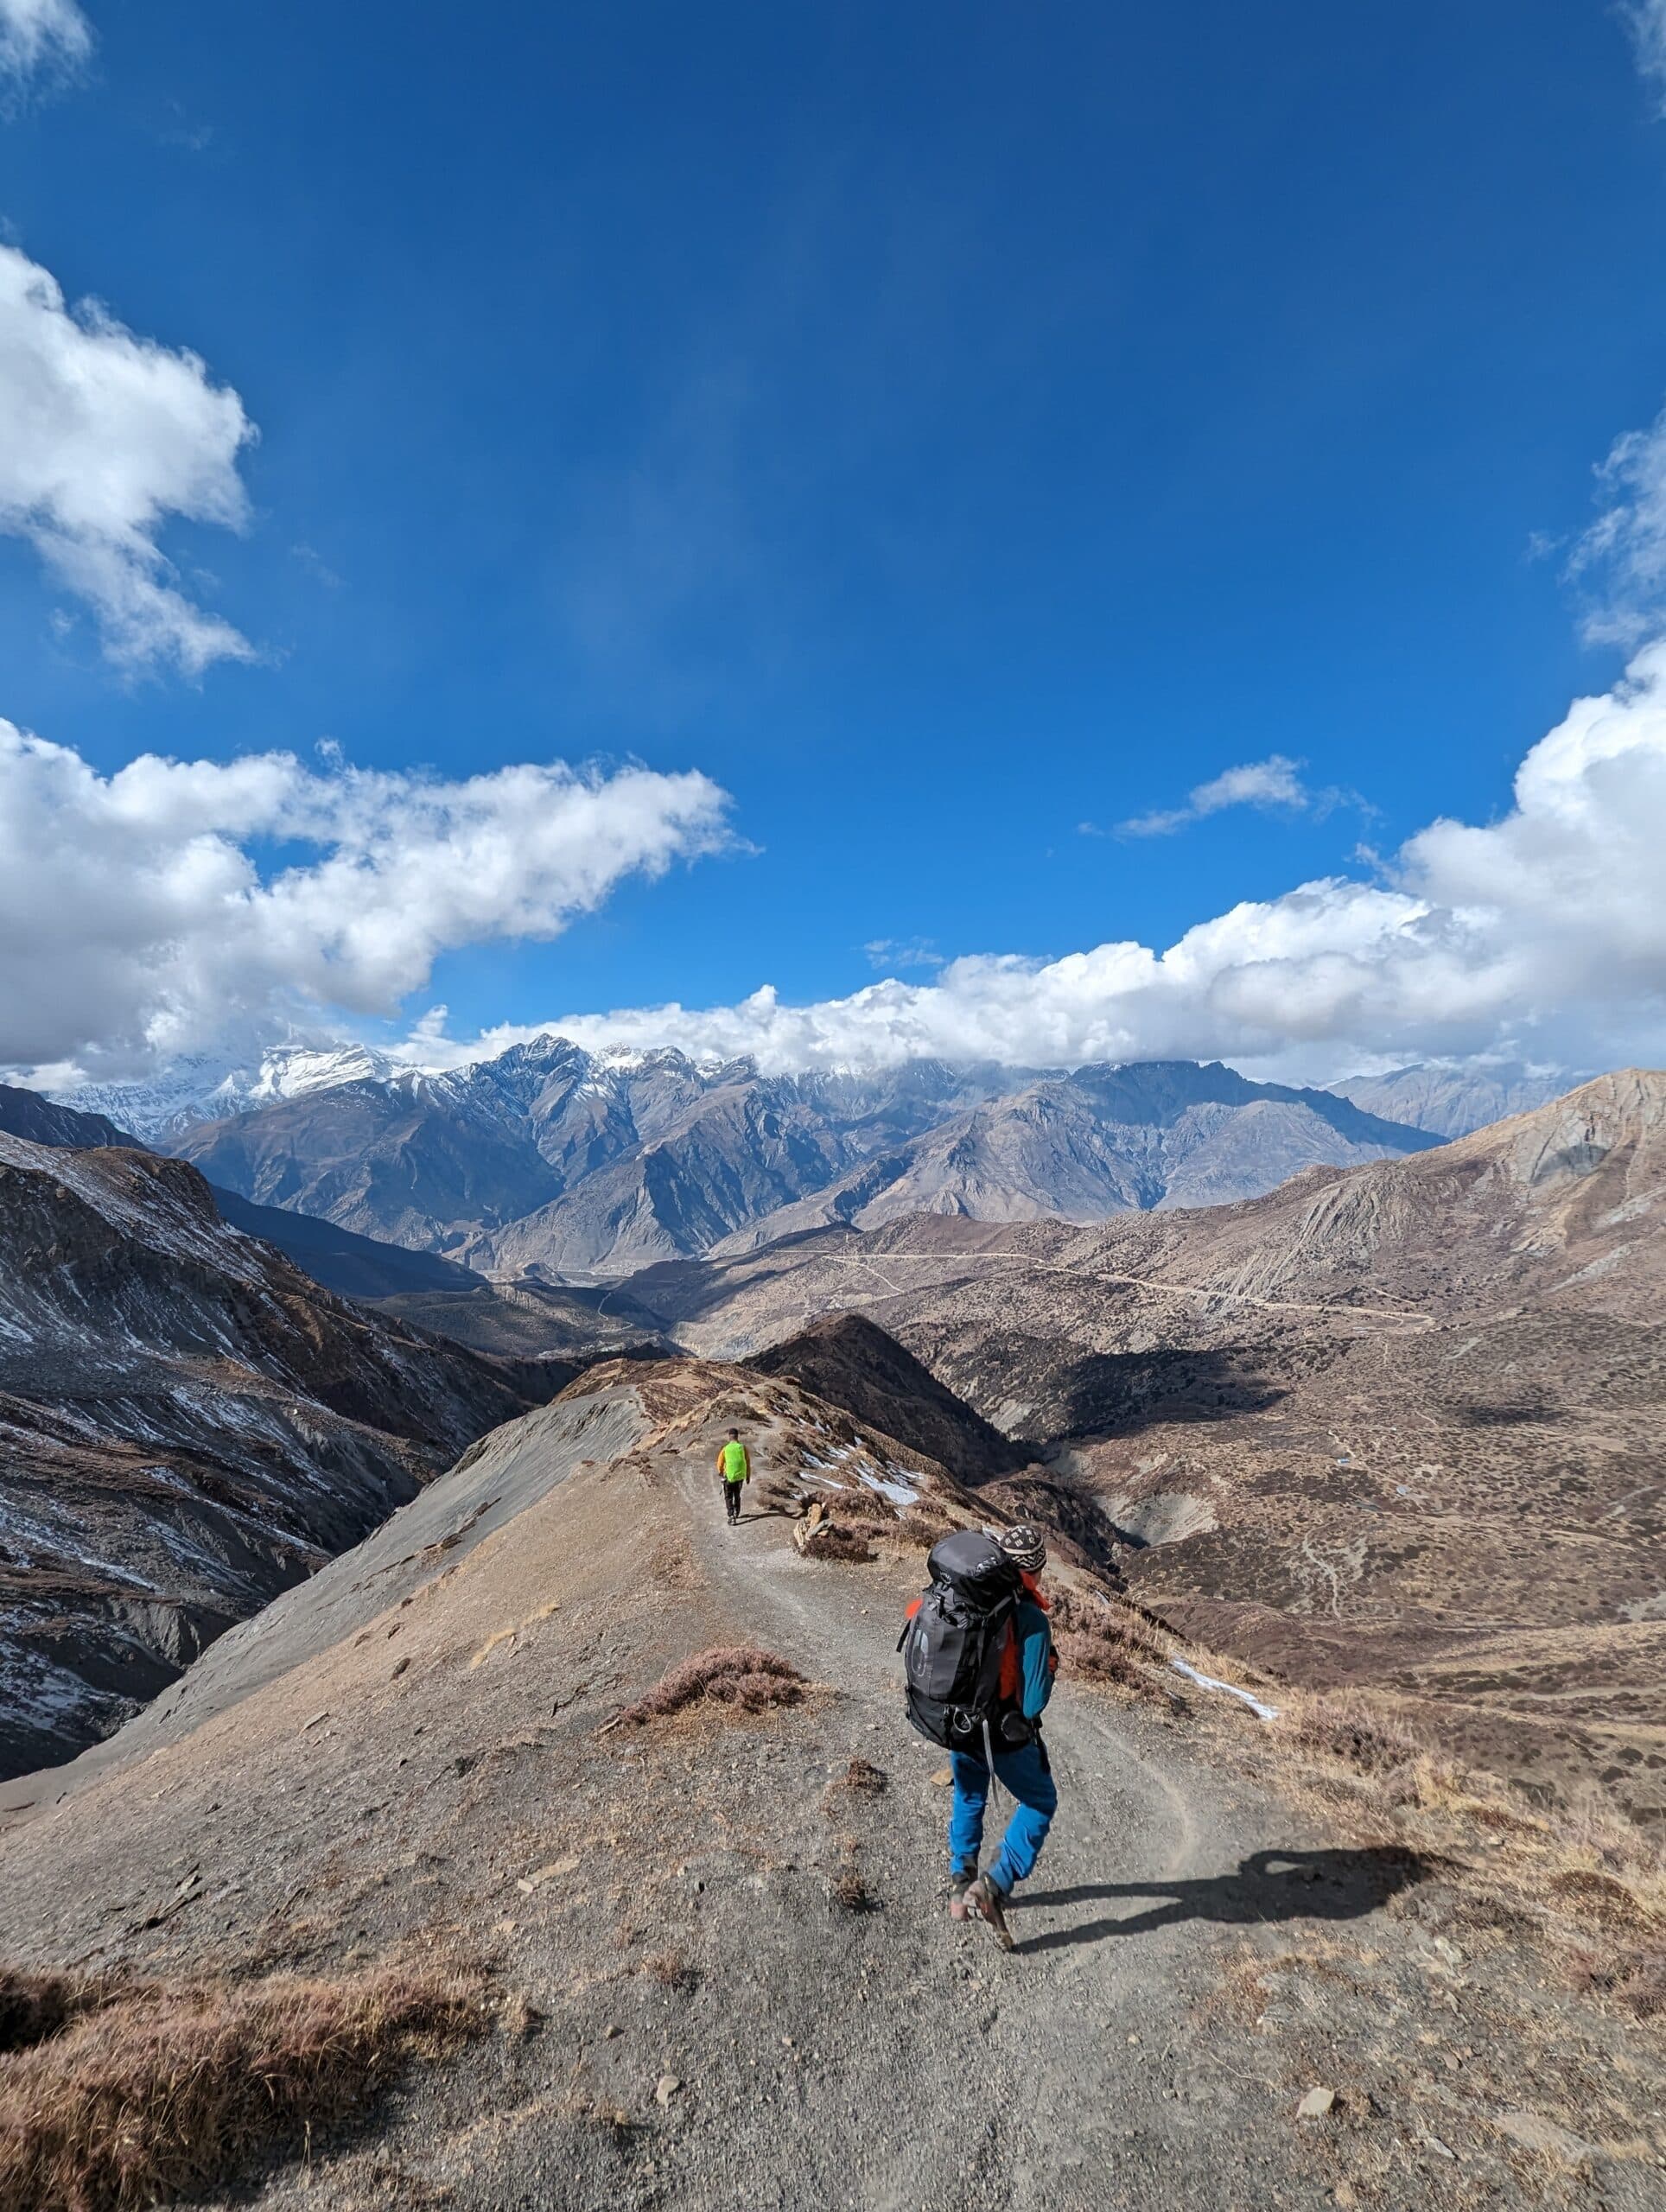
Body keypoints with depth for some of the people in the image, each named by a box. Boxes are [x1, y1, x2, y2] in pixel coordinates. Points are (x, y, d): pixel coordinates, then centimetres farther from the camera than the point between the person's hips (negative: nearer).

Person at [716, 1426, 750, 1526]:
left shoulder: (725, 1449, -11)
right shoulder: (743, 1447, -8)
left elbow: (720, 1463, -2)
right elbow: (748, 1463, -3)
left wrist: (720, 1472, 20)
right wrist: (748, 1476, 10)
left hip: (729, 1477, -2)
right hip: (740, 1476, 2)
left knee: (728, 1497, 9)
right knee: (737, 1495, 24)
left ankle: (731, 1516, -4)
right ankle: (736, 1513, 35)